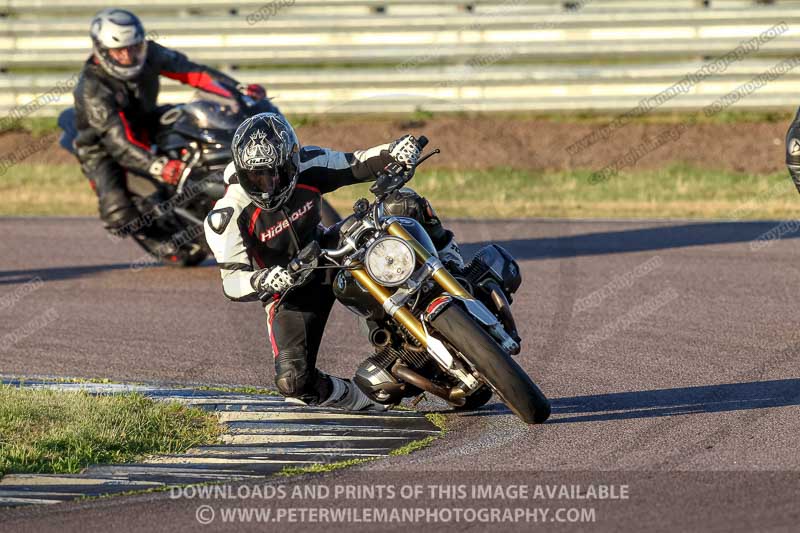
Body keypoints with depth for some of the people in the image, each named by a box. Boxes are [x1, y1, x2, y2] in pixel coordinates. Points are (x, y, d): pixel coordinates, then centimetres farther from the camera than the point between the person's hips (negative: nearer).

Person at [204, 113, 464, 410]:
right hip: (289, 291, -3)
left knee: (404, 205, -15)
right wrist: (263, 281, -48)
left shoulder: (307, 166, -17)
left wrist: (392, 154, -26)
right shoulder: (229, 217, -26)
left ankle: (447, 264, 5)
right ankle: (354, 398, 7)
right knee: (292, 380, -22)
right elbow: (231, 281, -26)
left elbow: (356, 166, -5)